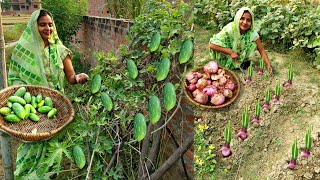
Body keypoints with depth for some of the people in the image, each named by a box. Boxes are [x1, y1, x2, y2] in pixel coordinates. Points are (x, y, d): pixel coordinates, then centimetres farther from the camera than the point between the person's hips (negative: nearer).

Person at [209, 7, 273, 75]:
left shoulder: (252, 33, -21)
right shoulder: (230, 29, -30)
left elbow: (261, 50, -15)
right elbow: (212, 45, -33)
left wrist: (268, 65, -28)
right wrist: (231, 52, -35)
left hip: (243, 56, 2)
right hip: (229, 57, -2)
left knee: (253, 44, -22)